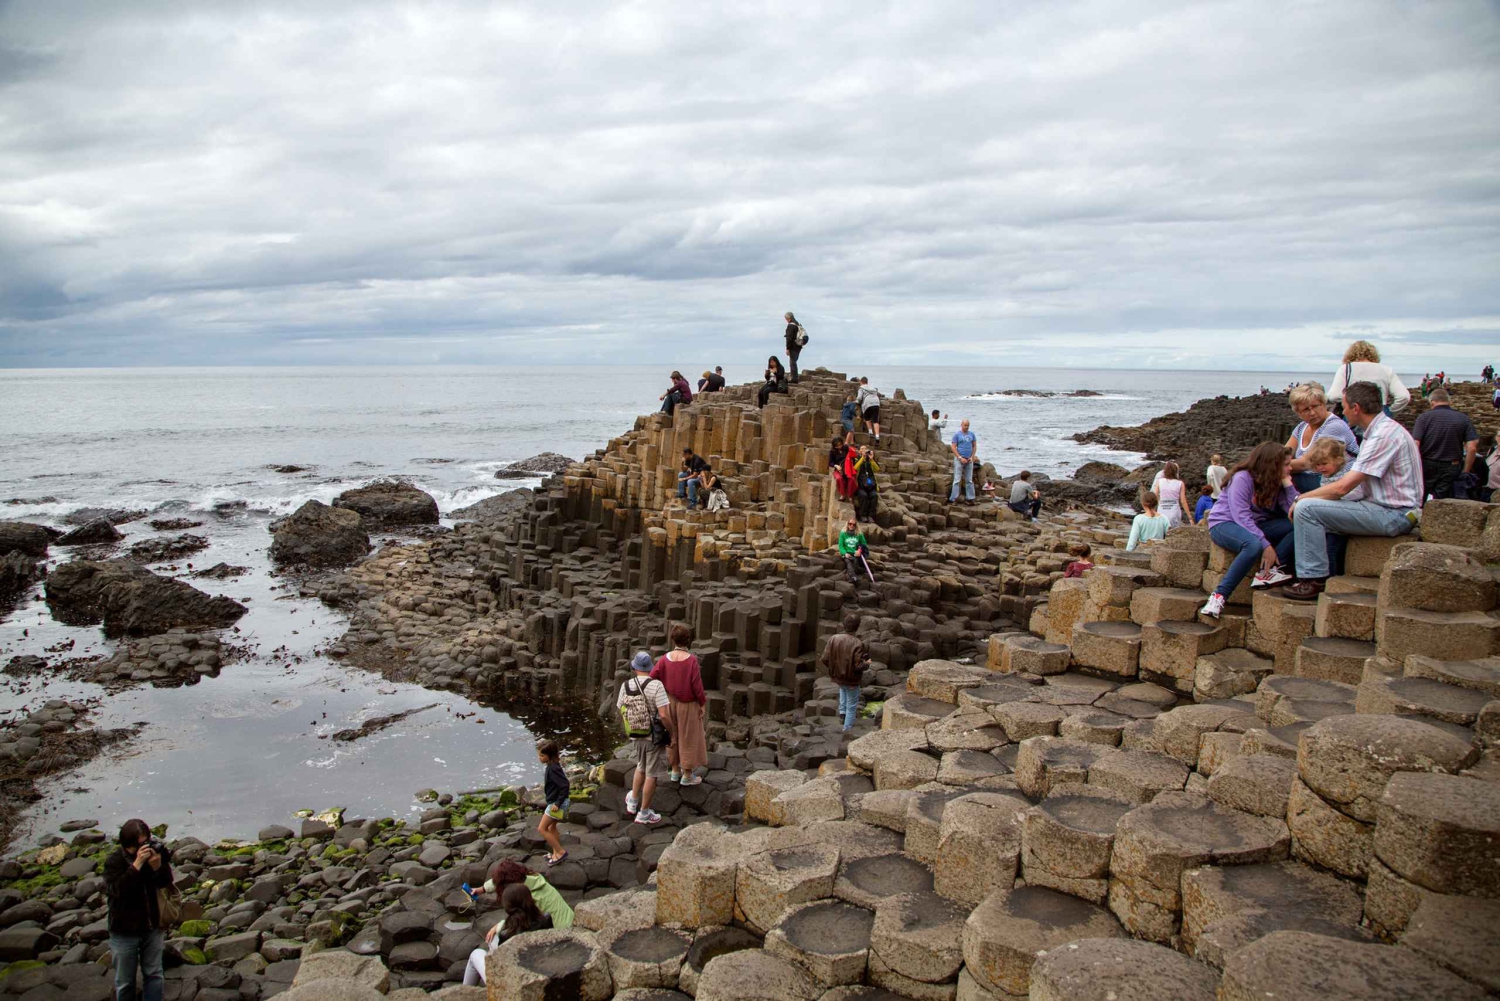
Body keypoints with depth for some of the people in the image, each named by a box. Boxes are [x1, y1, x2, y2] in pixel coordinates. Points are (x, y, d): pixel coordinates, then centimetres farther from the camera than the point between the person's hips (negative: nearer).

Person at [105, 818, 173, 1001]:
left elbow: (166, 883, -7)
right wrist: (137, 865, -36)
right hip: (125, 931, -3)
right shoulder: (114, 862, -13)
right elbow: (117, 889, -27)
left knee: (154, 975, 11)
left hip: (152, 927, 3)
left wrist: (158, 866, -27)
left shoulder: (152, 853, -5)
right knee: (125, 981, 10)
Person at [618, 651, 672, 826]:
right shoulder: (656, 685, -21)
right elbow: (664, 715, -24)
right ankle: (644, 813, 19)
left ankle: (632, 803, 39)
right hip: (654, 736, -5)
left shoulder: (625, 686, -5)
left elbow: (620, 712, 5)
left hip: (635, 736, 5)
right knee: (651, 774, 9)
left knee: (641, 767, 29)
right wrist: (672, 732, -9)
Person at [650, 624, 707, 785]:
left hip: (670, 703, 4)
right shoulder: (691, 660, -22)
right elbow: (697, 685, -18)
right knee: (688, 737, 9)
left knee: (672, 736, 19)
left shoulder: (665, 658, -11)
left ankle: (675, 771, 31)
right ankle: (687, 775, 18)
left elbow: (651, 677, -12)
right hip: (688, 705, -4)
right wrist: (702, 703, -6)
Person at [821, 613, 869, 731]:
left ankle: (842, 711, 34)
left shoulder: (833, 638, -12)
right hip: (851, 679, -5)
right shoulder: (858, 643, -24)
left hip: (837, 676, 5)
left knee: (843, 688, 39)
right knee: (852, 706, 15)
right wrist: (866, 662, -1)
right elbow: (858, 666, -23)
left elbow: (825, 659, -7)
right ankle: (847, 729, 23)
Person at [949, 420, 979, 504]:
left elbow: (975, 446, 12)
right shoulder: (957, 434, -2)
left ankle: (970, 498, 14)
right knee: (957, 480, -6)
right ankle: (953, 499, -5)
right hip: (959, 459, -4)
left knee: (969, 480, 8)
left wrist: (972, 457, -2)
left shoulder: (971, 434, 10)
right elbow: (953, 447, -6)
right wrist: (960, 458, -13)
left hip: (969, 460, 4)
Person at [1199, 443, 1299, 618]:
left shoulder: (1276, 483, 6)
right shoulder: (1242, 478, -15)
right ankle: (1219, 596, -37)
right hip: (1225, 523, -7)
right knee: (1254, 545, -40)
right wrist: (1266, 544, -31)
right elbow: (1241, 517, -25)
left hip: (1256, 526, 7)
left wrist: (1288, 484, -9)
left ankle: (1267, 572, -26)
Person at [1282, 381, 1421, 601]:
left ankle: (1313, 581, -12)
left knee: (1306, 508, -18)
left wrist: (1301, 498, -10)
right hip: (1389, 511, 11)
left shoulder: (1385, 434, -19)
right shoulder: (1380, 430, 14)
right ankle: (1327, 577, 15)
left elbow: (1343, 486, -22)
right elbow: (1353, 484, 13)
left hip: (1393, 515, -11)